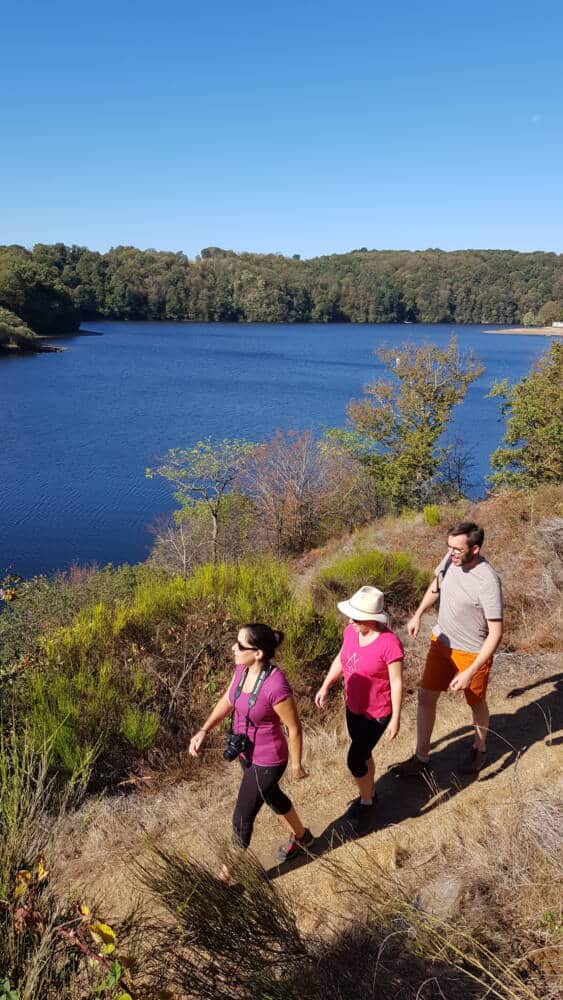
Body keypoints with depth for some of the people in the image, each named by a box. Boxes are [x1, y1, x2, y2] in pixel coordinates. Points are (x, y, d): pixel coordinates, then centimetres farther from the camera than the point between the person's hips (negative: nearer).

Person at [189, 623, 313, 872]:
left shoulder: (276, 687, -37)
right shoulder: (243, 667, -14)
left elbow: (294, 729, -22)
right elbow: (227, 700, 2)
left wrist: (296, 765, -7)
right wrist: (203, 732, -10)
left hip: (267, 761, -8)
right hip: (247, 750, 8)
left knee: (241, 819, 11)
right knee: (272, 796, 32)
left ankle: (233, 872, 39)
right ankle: (301, 836, 61)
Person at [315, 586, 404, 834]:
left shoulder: (389, 643, -29)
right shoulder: (351, 631, -10)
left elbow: (397, 682, -20)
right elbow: (341, 658, 7)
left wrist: (396, 718, -14)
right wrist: (325, 686, 4)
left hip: (377, 713, -6)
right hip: (354, 706, 6)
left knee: (355, 761, 0)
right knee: (362, 754, 22)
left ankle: (366, 803, 27)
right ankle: (369, 794, 46)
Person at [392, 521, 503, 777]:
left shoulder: (487, 582, -30)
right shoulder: (450, 558, -11)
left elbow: (496, 633, -26)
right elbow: (435, 586, 12)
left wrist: (470, 673, -29)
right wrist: (418, 614, -1)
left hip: (472, 653, -6)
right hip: (441, 641, 6)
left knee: (476, 703, 17)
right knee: (426, 696, 8)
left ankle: (479, 750, 45)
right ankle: (421, 758, 23)